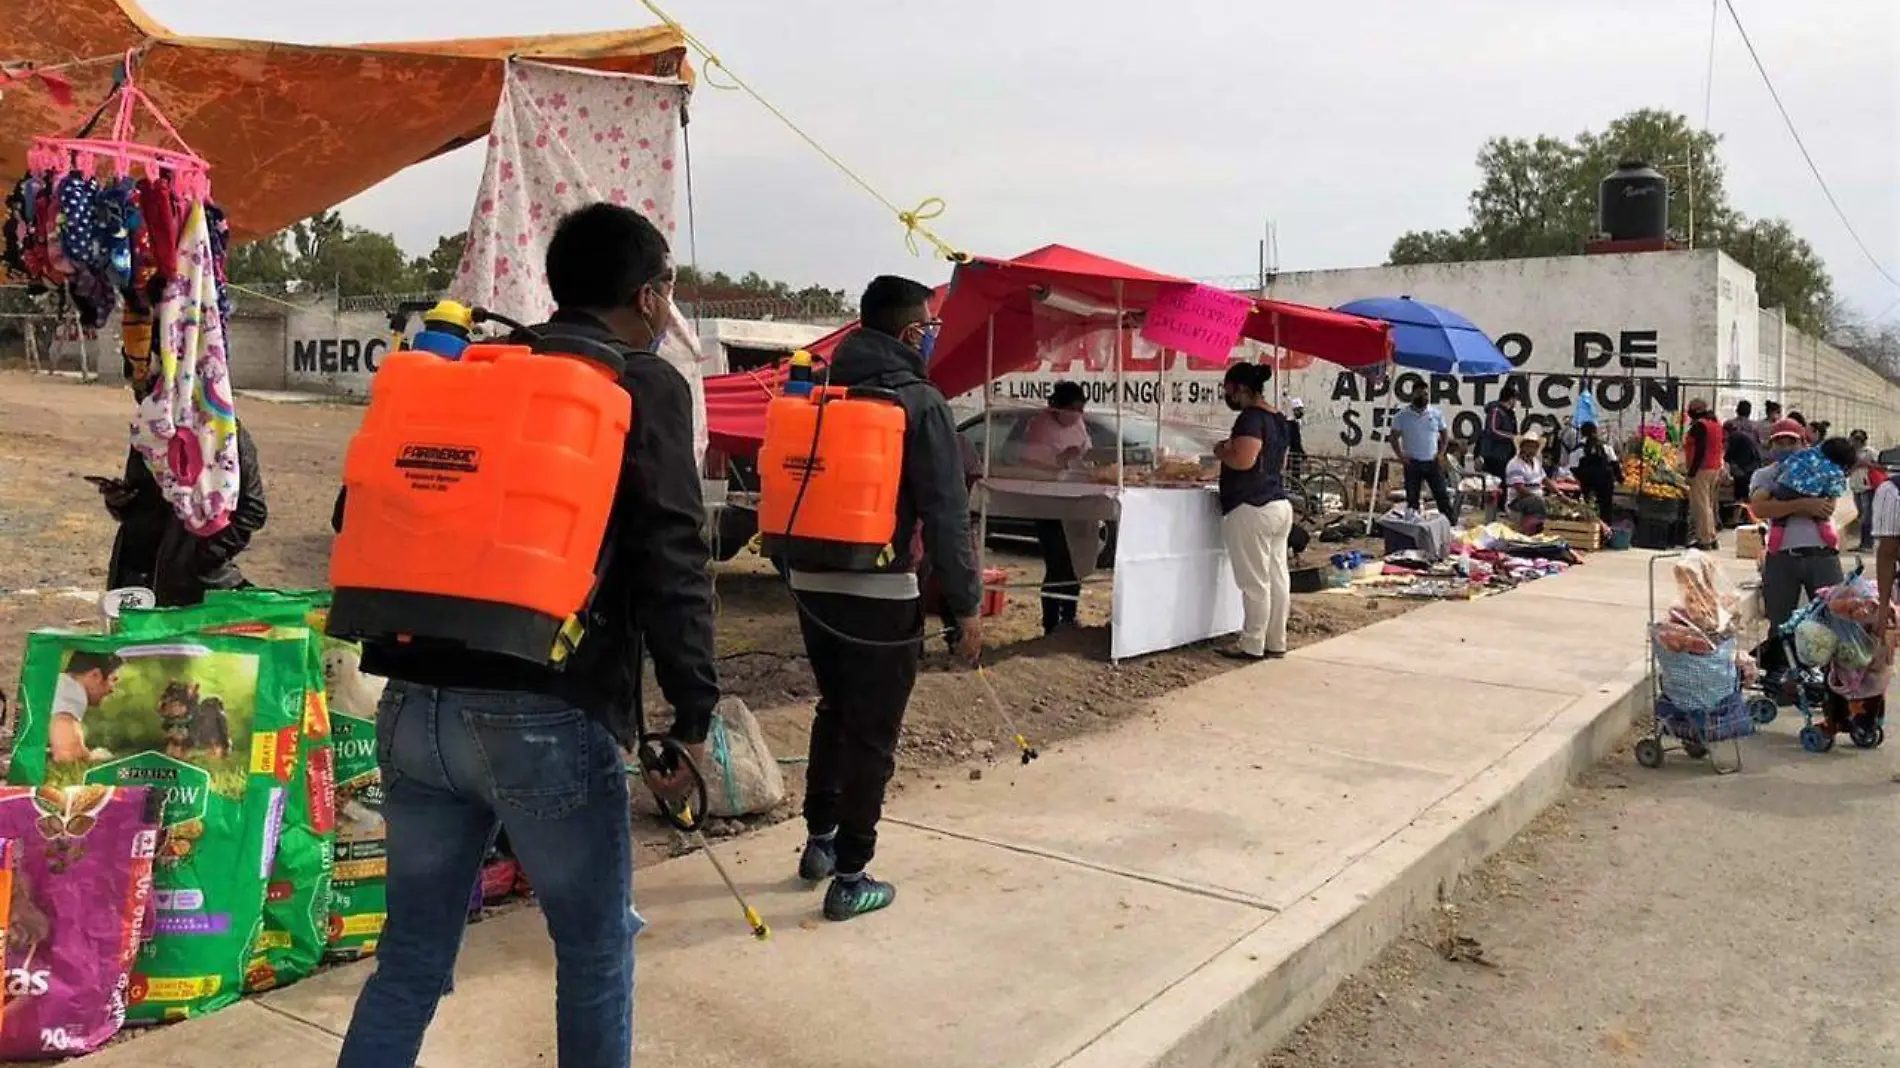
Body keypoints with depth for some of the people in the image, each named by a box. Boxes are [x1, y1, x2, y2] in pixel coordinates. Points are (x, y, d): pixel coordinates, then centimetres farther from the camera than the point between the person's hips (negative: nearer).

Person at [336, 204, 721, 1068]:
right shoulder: (645, 386, -2)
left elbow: (361, 517, 18)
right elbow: (672, 566, -11)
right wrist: (693, 716, -6)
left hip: (416, 705, 6)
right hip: (545, 718, -6)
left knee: (412, 954, 17)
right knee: (595, 950, 13)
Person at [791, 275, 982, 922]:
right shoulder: (919, 402, -11)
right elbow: (945, 515, -14)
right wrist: (966, 606, -9)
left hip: (811, 584, 7)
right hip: (879, 594, -6)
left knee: (834, 711, 24)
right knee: (871, 735, 5)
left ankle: (819, 841, 34)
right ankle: (850, 879, 12)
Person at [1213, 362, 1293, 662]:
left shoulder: (1251, 417, -14)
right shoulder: (1279, 419, 15)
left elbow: (1243, 460, -25)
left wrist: (1221, 452, -6)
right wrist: (1232, 449, 20)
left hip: (1252, 509, -9)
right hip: (1280, 505, 9)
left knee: (1254, 581, -3)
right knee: (1277, 577, 10)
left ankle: (1252, 645, 3)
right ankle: (1276, 643, 16)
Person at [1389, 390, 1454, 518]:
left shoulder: (1436, 414, 2)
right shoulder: (1402, 415, -3)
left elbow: (1445, 434, 12)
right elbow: (1394, 437, 1)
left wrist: (1441, 453, 1)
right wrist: (1400, 456, -9)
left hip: (1432, 462, 1)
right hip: (1412, 463, -1)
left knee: (1442, 495, 3)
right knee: (1412, 498, 5)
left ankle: (1453, 523, 9)